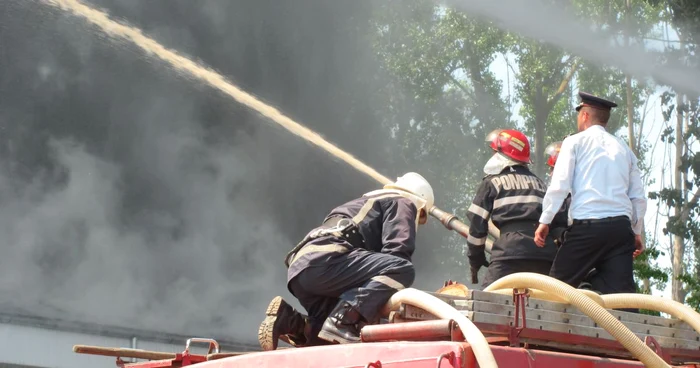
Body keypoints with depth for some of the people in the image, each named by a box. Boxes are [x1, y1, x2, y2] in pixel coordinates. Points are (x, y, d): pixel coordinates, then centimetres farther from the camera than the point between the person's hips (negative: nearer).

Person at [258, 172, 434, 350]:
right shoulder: (403, 204, 14)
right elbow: (396, 253, -3)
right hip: (323, 262, -9)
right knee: (403, 270, -19)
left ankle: (289, 321, -4)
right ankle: (343, 320, -30)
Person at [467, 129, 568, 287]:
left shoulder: (492, 183, 12)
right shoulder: (539, 182, 25)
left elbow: (477, 223, 9)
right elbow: (560, 219, 20)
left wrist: (475, 259, 19)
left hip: (512, 250, -5)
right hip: (547, 254, 5)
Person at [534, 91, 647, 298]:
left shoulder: (575, 142, 6)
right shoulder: (624, 149, 19)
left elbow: (559, 186, -3)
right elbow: (639, 198, 17)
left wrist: (545, 221, 3)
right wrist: (636, 232, 26)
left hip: (587, 226, -4)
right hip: (621, 226, 4)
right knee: (622, 293, -1)